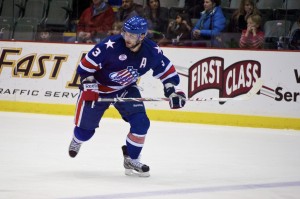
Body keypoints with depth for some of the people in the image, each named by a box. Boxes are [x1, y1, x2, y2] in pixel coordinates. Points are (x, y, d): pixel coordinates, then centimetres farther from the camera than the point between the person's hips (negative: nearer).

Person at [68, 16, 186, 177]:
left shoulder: (152, 51, -17)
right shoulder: (110, 46, -30)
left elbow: (166, 70, -1)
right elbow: (86, 65, -23)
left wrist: (172, 89, -12)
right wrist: (89, 87, -26)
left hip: (126, 90, 3)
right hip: (98, 88, -3)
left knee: (141, 122, -15)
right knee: (85, 128, 3)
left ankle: (131, 160, 5)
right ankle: (78, 139, 43)